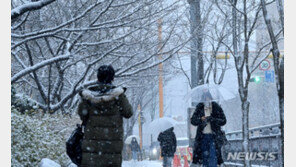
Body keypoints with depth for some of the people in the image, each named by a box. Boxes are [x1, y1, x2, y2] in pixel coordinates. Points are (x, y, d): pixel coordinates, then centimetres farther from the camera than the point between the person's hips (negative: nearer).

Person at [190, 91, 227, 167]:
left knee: (213, 156, -9)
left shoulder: (216, 108, -4)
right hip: (202, 137, 3)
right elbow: (193, 120, 2)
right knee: (204, 156, 4)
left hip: (213, 136, -3)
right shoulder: (200, 108, 3)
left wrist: (212, 119, -20)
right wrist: (200, 119, -18)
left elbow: (223, 121, -7)